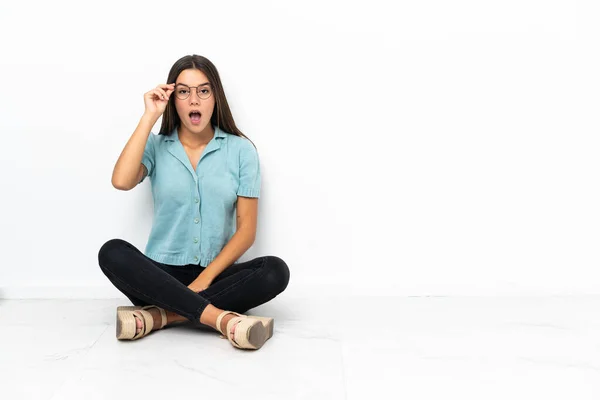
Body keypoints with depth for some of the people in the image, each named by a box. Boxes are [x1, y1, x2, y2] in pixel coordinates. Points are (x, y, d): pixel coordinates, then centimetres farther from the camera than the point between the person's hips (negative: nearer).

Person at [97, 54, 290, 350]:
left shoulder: (241, 150, 1)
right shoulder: (156, 147, 4)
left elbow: (246, 229, -3)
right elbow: (121, 181, -19)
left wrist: (205, 278, -15)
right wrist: (149, 117, -12)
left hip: (216, 274, 0)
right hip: (163, 274, 0)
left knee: (275, 271, -27)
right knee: (112, 253, -28)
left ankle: (162, 315, -28)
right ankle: (219, 317, -36)